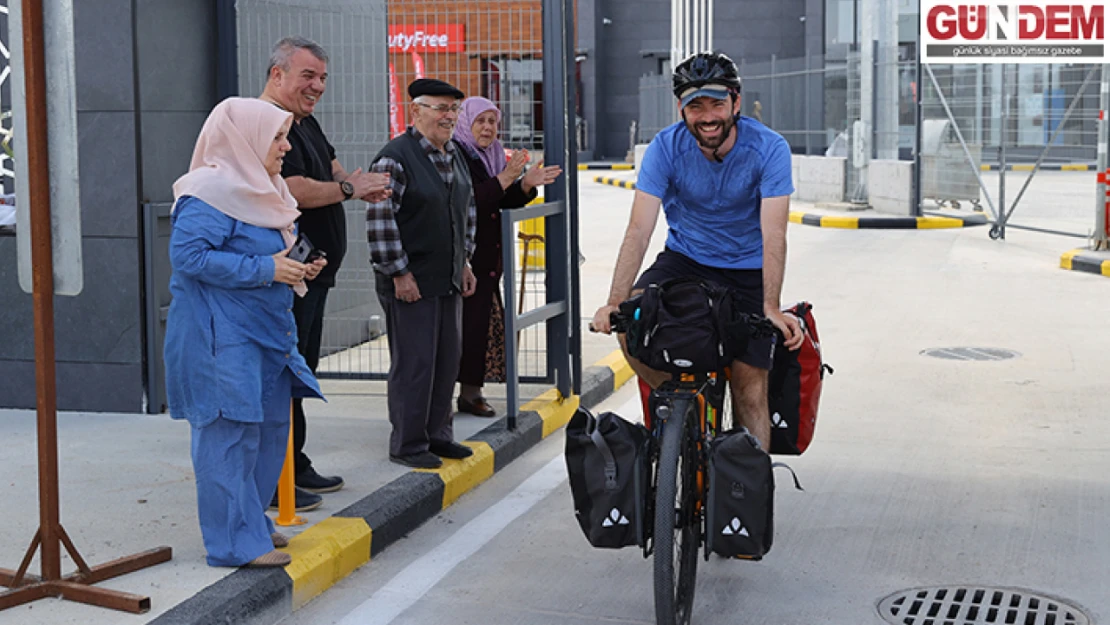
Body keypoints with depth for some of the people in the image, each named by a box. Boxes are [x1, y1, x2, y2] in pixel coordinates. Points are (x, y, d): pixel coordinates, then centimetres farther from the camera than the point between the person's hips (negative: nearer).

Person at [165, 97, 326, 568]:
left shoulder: (256, 189, 16)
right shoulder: (212, 191, -16)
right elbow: (188, 254, -24)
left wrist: (294, 268, 5)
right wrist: (265, 269, -22)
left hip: (264, 334, 10)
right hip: (222, 339, -10)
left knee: (269, 428, 14)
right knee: (230, 434, -5)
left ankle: (250, 524, 27)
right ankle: (237, 542, 1)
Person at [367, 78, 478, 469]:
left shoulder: (454, 156, 12)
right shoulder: (395, 158, -14)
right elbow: (380, 220, -18)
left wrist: (465, 261, 17)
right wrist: (399, 274, -17)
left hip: (449, 280, 8)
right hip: (410, 283, -8)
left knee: (448, 359, 13)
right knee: (414, 363, -3)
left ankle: (437, 434, 26)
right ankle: (407, 445, 8)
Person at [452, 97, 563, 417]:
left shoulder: (493, 156, 16)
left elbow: (505, 201, 16)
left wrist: (526, 184, -2)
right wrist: (503, 179, -26)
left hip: (487, 257, 8)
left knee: (479, 323, 7)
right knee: (465, 324, -10)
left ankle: (471, 392, 12)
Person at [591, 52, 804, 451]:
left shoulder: (769, 149, -19)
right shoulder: (666, 147, -16)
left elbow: (773, 234, -25)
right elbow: (640, 229, -21)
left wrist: (771, 309, -37)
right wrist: (614, 303, -32)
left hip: (748, 270, -1)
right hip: (685, 258, 1)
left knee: (749, 387, -7)